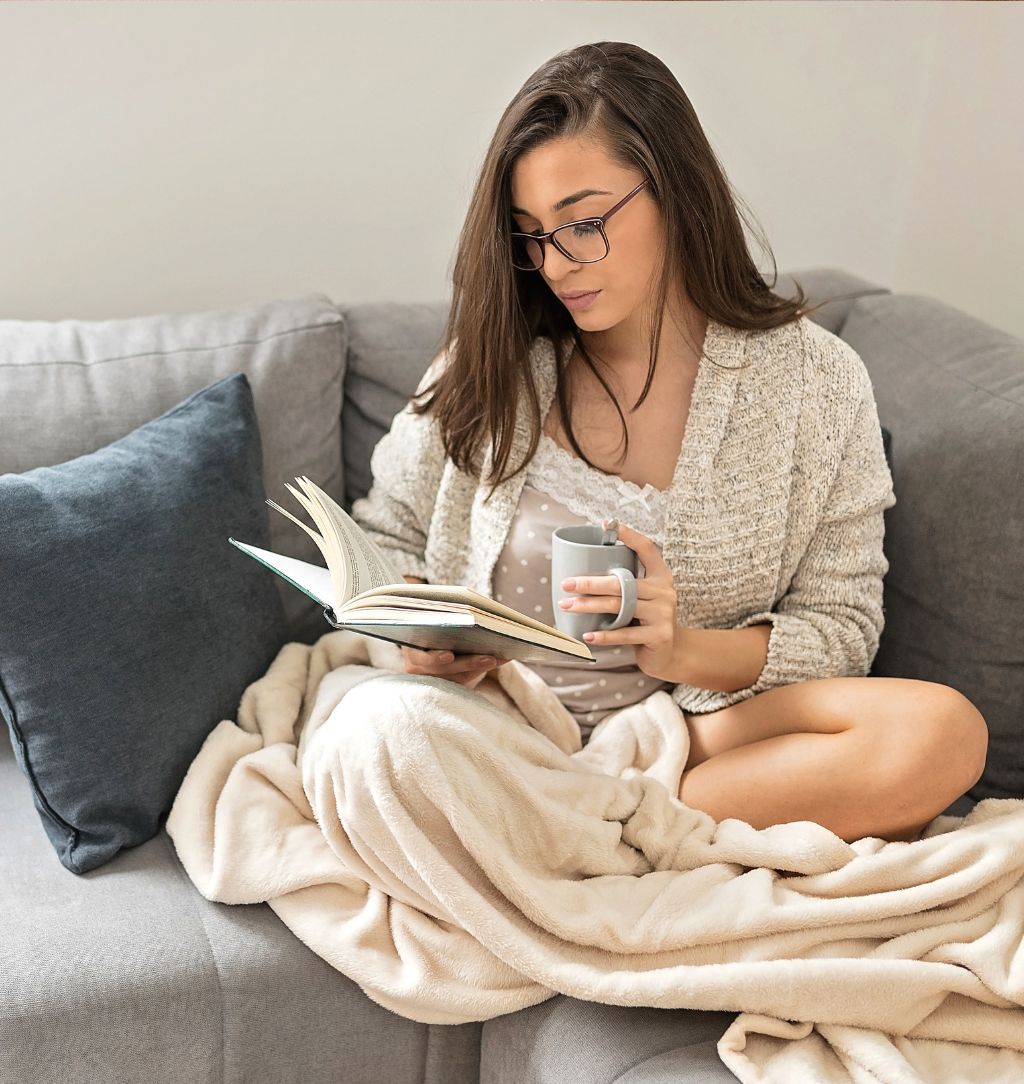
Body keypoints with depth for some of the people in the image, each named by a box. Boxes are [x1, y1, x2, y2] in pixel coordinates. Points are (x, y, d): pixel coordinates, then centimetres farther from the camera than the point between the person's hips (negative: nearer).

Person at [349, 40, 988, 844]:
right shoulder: (490, 363, 3)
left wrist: (679, 649, -19)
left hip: (694, 726, 1)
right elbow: (386, 537, 15)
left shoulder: (815, 383, 0)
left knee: (941, 733, -27)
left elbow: (842, 635, 1)